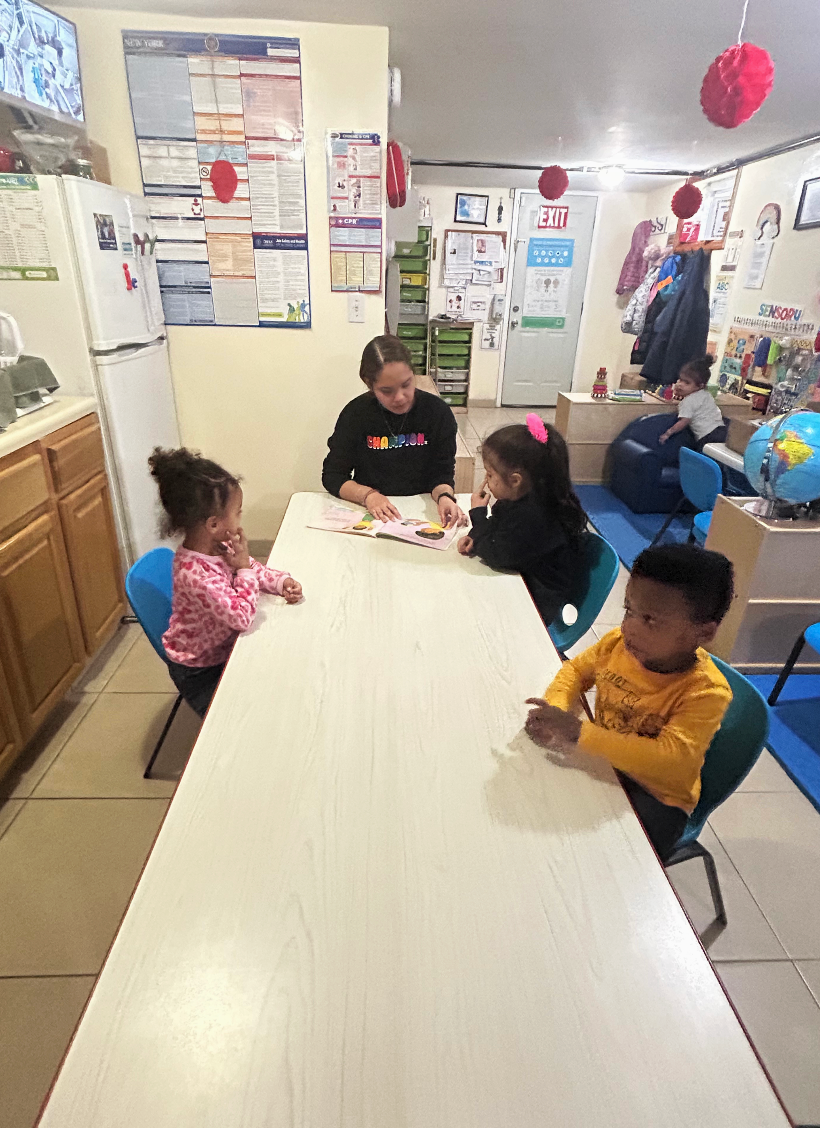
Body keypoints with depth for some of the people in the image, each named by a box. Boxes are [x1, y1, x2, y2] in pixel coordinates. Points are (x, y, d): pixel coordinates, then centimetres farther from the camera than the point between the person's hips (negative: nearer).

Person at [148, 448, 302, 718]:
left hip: (224, 650, 7)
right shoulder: (194, 573, -37)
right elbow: (242, 616, -35)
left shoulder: (216, 545, -10)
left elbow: (254, 568, 7)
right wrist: (244, 567, -28)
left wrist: (282, 582, -11)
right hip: (198, 671, -7)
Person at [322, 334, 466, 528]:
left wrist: (444, 496, -23)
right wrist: (367, 495, -19)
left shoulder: (438, 412, -3)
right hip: (369, 513, 0)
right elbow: (332, 475, -1)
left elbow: (442, 474, -1)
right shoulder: (355, 414, -4)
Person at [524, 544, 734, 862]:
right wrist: (554, 710, -17)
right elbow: (575, 670, 5)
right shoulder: (618, 643, -12)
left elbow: (670, 759, -37)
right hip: (603, 762, 5)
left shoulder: (705, 691, -27)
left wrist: (579, 733, -40)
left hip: (656, 795, -5)